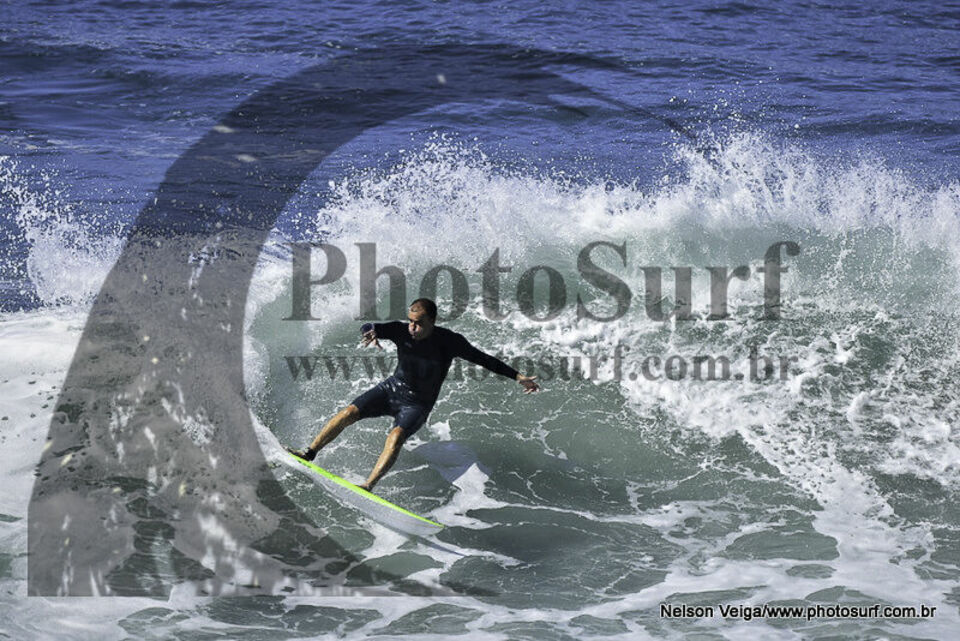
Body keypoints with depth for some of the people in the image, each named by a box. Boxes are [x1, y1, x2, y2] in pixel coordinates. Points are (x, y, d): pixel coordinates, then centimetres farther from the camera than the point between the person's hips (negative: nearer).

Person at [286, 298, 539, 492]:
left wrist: (518, 377, -14)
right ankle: (310, 453, 2)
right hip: (391, 389, 3)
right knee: (349, 413, -11)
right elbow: (368, 328, -18)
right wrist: (372, 332, -45)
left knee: (396, 436, -29)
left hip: (417, 405, -3)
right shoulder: (402, 331, -14)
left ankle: (369, 485, -37)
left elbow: (483, 359, -12)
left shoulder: (449, 341, -20)